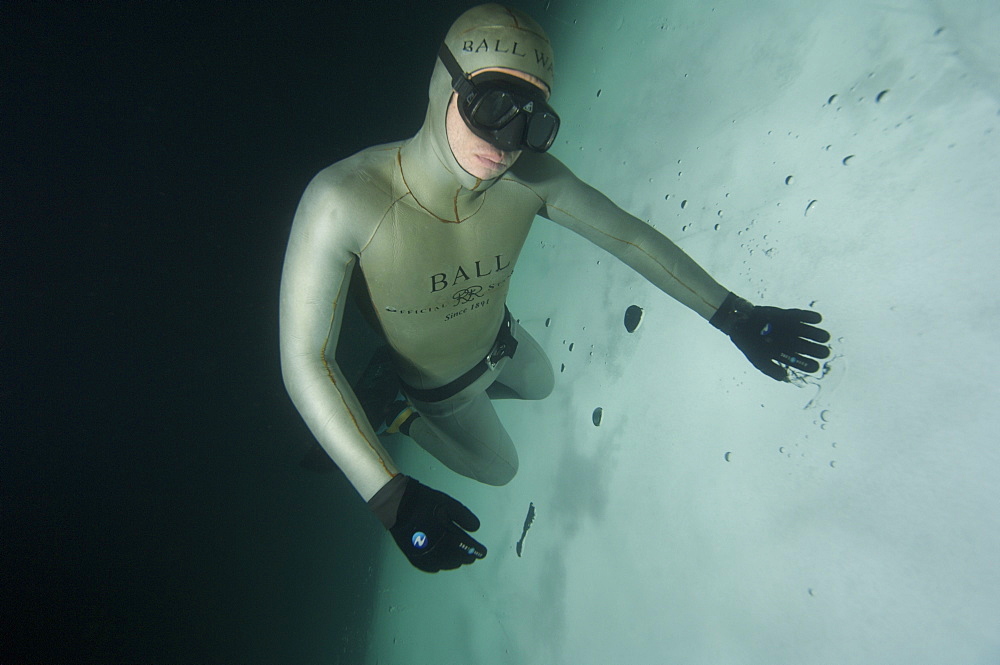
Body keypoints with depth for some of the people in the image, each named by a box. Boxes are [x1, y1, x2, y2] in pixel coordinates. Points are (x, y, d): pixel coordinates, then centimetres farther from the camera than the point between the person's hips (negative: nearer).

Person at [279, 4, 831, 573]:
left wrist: (736, 317, -14)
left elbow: (630, 237, -17)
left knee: (542, 386, 35)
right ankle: (400, 419, 42)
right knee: (500, 469, 23)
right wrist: (391, 498, -43)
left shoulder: (530, 178, -30)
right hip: (441, 389, -4)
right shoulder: (345, 201, -42)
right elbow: (306, 360, -37)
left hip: (502, 342, 4)